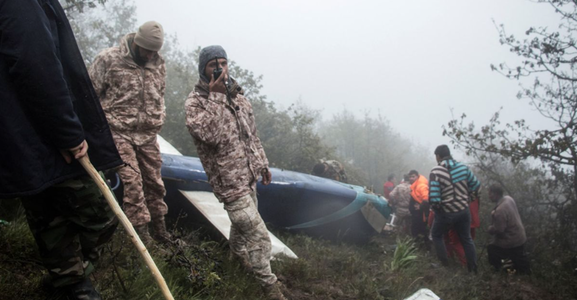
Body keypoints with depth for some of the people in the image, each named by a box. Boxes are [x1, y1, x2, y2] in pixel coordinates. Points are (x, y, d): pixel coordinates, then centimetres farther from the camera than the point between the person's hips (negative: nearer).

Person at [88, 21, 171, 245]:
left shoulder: (158, 63, 8)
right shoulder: (108, 59, -8)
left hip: (148, 134, 5)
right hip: (119, 133, -5)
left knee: (154, 182, 9)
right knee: (131, 181, -11)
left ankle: (159, 229, 22)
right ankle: (141, 232, -4)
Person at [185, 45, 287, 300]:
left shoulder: (237, 96, 8)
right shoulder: (195, 102, -13)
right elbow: (212, 135, -30)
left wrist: (262, 163, 19)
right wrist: (216, 97, -29)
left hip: (248, 175, 7)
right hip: (229, 181, -7)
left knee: (243, 221, 25)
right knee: (258, 234, -7)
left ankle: (238, 252, 53)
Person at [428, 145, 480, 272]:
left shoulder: (436, 172, -20)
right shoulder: (463, 167, -6)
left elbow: (434, 198, -24)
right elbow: (476, 185, 2)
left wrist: (435, 206, -3)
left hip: (446, 213, -4)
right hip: (464, 210, 4)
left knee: (436, 235, 22)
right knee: (466, 239, 20)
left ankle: (444, 263, 21)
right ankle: (473, 268, 27)